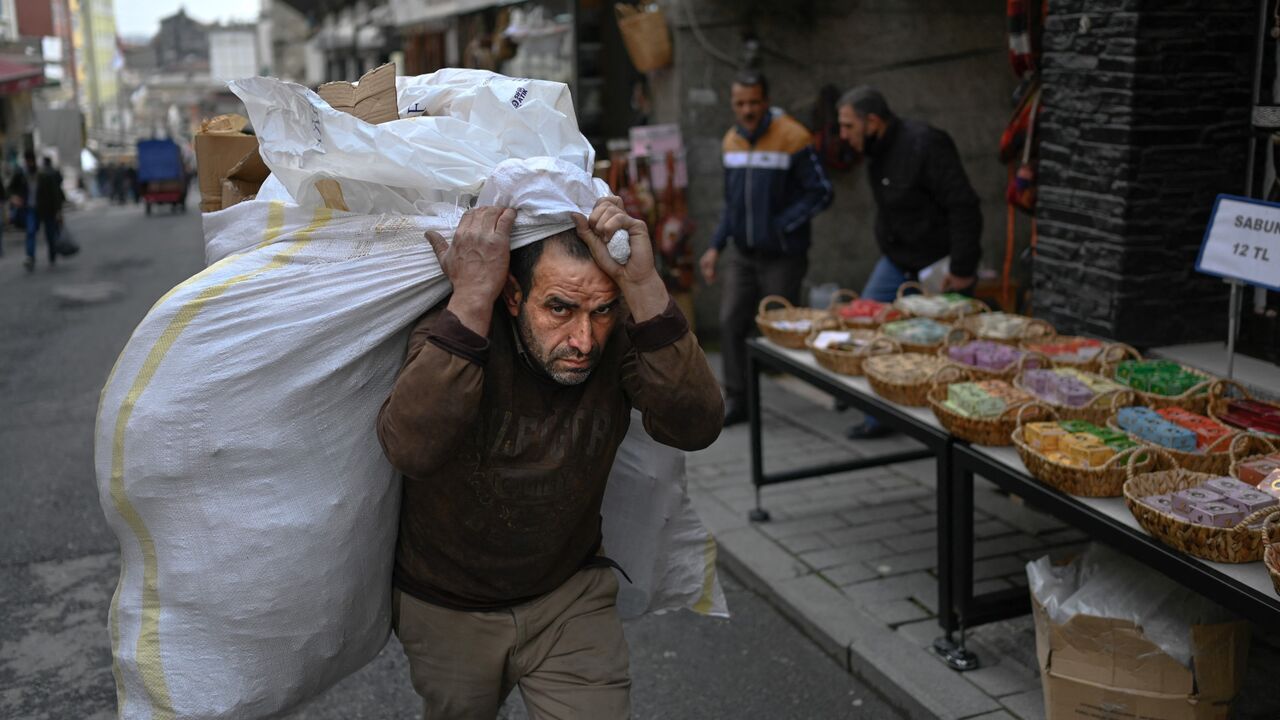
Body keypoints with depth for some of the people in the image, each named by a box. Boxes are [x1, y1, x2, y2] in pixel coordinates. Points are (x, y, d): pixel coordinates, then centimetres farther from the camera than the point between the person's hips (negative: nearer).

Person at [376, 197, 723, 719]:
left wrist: (642, 284, -43)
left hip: (570, 596, 1)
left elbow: (695, 428, -35)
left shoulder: (621, 337, -19)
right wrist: (471, 294, -46)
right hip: (446, 609, 0)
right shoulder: (454, 327, -25)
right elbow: (411, 450, -43)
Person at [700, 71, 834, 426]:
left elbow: (821, 193, -12)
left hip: (782, 256, -5)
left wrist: (780, 225, -17)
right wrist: (715, 246, 10)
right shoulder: (731, 140, 8)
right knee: (730, 324, 0)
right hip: (743, 254, 6)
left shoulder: (792, 137, -12)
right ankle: (736, 401, 11)